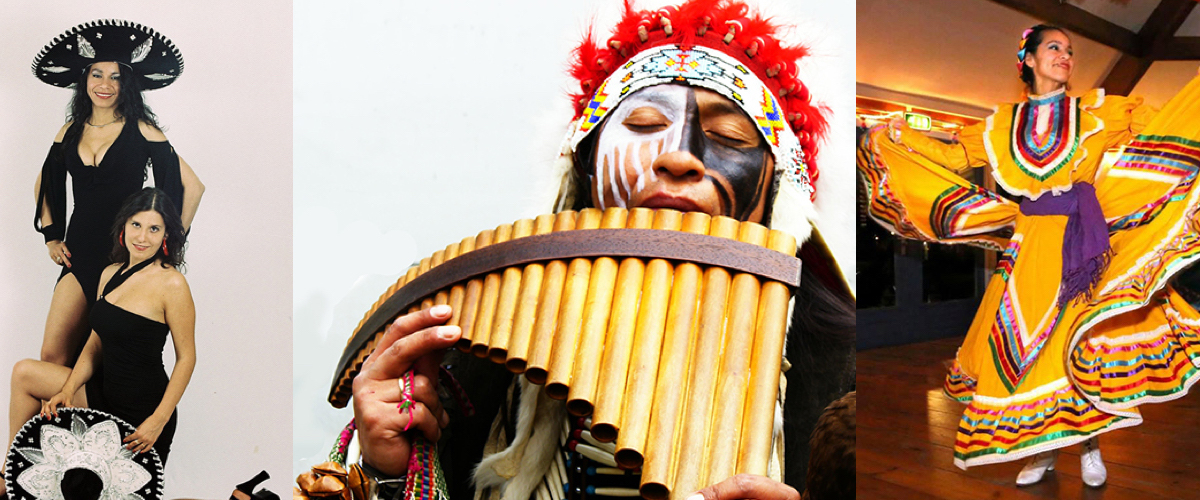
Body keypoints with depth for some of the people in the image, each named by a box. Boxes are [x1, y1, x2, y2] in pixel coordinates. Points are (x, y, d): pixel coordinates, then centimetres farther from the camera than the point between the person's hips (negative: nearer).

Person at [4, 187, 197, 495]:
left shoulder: (171, 283, -18)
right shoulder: (110, 274, 5)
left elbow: (186, 357, -15)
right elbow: (96, 343, 9)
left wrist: (158, 421, -19)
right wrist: (68, 391, -5)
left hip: (143, 409, -7)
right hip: (106, 394, 7)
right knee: (24, 373, 1)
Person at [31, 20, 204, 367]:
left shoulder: (141, 130, -4)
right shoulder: (71, 131, 10)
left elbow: (192, 186, -5)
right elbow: (44, 185, 26)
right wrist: (51, 237, 15)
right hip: (79, 254, 4)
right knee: (52, 355, -3)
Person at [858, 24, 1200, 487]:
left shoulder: (1096, 110, 11)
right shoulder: (1003, 124, 12)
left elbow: (1160, 123, 8)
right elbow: (956, 154, 13)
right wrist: (900, 137, 7)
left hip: (1082, 236, -1)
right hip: (1028, 246, 1)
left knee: (1083, 333, -6)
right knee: (1025, 342, -1)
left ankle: (1090, 441, 10)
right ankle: (1044, 447, 11)